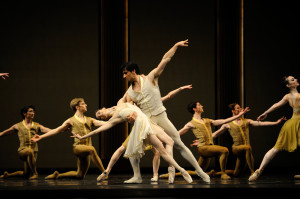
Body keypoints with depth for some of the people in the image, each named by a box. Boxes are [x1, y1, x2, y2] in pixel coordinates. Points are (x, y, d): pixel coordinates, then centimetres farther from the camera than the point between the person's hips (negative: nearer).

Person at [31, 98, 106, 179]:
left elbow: (103, 123, 8)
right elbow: (56, 130, 9)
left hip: (86, 150, 5)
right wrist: (41, 137, 5)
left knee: (80, 175, 4)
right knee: (92, 149, -37)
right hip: (78, 147, -5)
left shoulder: (89, 120, 19)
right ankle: (104, 172, -37)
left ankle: (58, 175, 22)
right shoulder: (71, 121, 8)